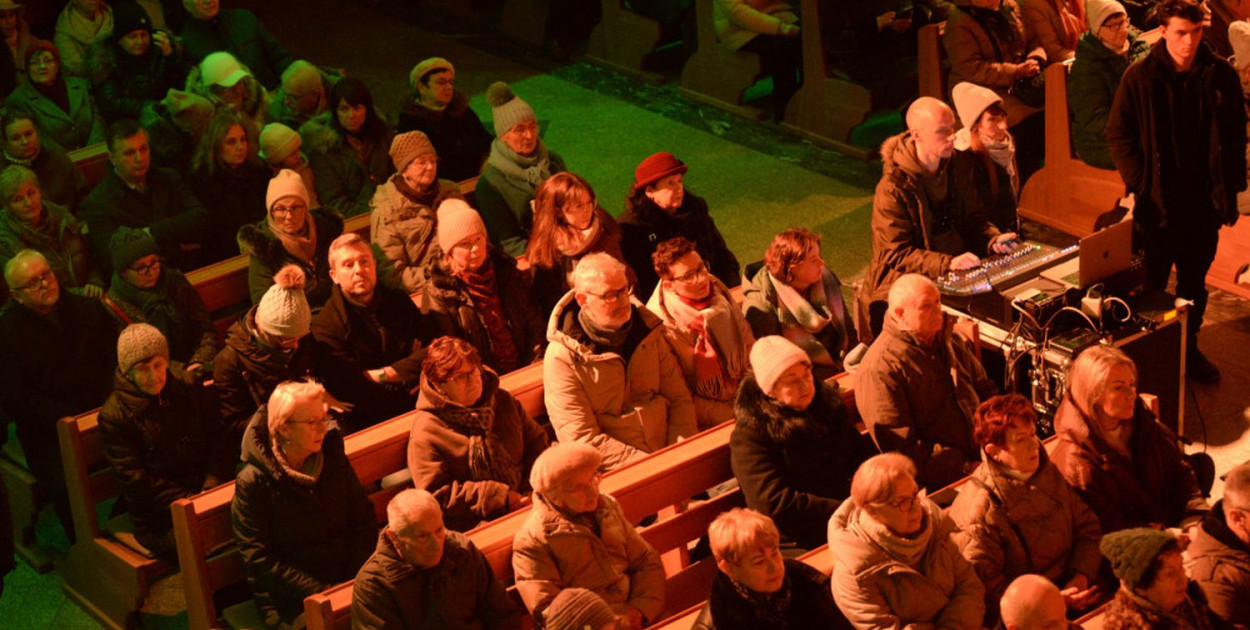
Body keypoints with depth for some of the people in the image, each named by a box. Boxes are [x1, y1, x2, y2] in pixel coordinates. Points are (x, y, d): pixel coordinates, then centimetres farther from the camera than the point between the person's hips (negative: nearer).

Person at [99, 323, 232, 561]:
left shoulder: (189, 388, 10)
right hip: (159, 519, -5)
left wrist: (213, 487, -7)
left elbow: (220, 441, 11)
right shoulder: (114, 415, -3)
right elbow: (136, 481, -8)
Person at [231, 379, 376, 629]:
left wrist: (356, 580, -7)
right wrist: (319, 591, -17)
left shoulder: (333, 458, 8)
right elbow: (258, 560, -10)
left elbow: (364, 521, 8)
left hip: (346, 582, 5)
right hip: (289, 602, -5)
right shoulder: (252, 482, -8)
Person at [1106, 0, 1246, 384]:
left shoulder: (1221, 76, -5)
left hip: (1205, 202, 2)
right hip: (1159, 203, -2)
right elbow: (1118, 134, -3)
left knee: (1194, 281, 15)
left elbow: (1236, 136, 3)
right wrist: (1139, 182, -10)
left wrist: (1231, 188, 0)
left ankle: (1188, 349, 31)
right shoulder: (1139, 78, -9)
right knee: (1152, 282, 8)